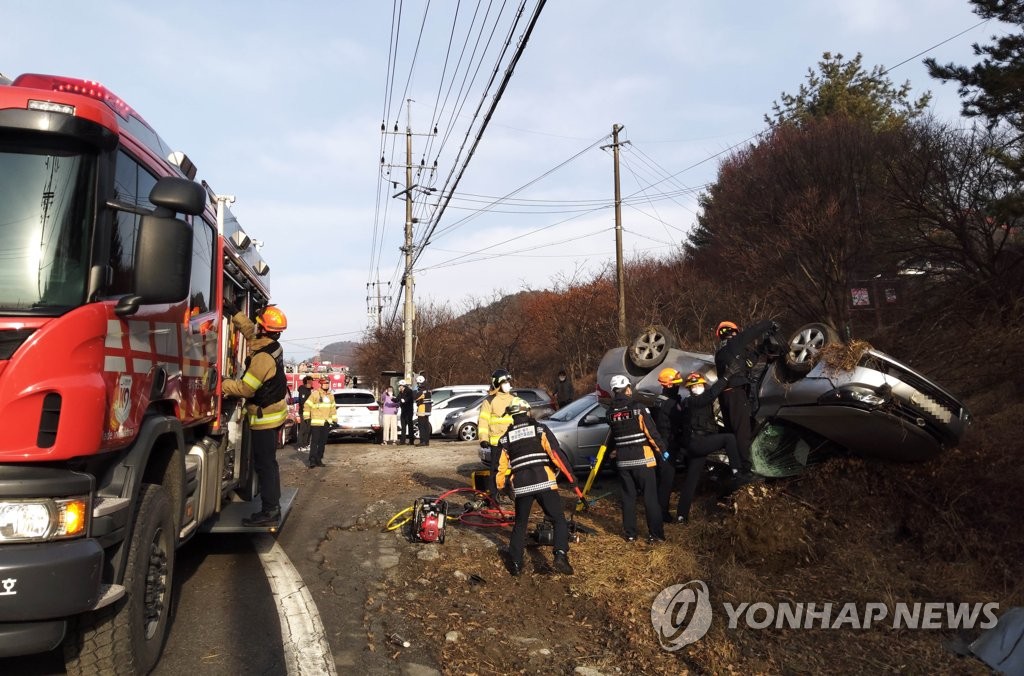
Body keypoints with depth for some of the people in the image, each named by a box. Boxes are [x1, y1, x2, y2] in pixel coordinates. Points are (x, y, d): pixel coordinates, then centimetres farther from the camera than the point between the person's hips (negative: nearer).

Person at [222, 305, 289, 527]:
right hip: (274, 412, 10)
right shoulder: (273, 347, 4)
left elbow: (245, 388, -21)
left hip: (264, 417, -10)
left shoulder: (263, 357, -24)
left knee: (264, 464, -5)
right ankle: (273, 506, 23)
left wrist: (221, 384, -11)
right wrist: (232, 311, 21)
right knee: (268, 462, 16)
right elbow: (249, 329, 21)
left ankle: (269, 511, -2)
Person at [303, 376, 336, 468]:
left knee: (322, 442, 9)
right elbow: (307, 405, -6)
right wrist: (307, 417, -10)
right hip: (316, 423, -6)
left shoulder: (331, 395, 13)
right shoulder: (315, 394, -7)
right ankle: (312, 460, -7)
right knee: (314, 442, -8)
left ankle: (319, 460, 17)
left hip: (326, 423, 6)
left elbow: (333, 408, 20)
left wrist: (334, 419, 17)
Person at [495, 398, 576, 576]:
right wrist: (569, 475, -2)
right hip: (544, 482, -3)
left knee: (520, 524, 18)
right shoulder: (540, 430, 5)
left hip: (520, 486, 3)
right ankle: (560, 556, -12)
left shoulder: (505, 438, 13)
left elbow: (501, 467, 15)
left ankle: (515, 564, 17)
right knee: (559, 520, 4)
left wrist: (499, 488, 28)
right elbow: (556, 453, -5)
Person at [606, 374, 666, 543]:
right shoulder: (637, 408, -13)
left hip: (622, 461, 4)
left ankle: (630, 533, 17)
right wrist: (661, 449, 1)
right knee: (650, 497, 2)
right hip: (642, 459, -4)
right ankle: (656, 534, 4)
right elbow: (651, 432, -12)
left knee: (628, 497, 13)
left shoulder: (611, 412, 2)